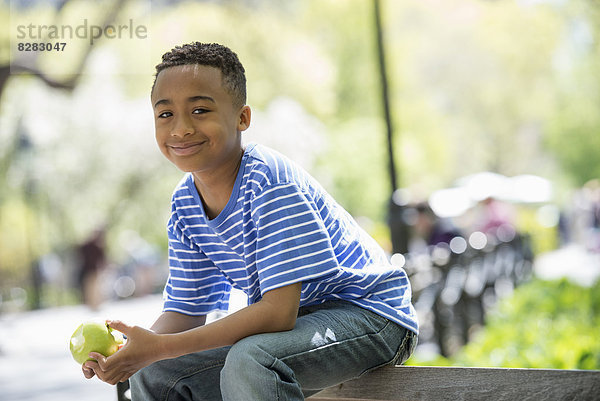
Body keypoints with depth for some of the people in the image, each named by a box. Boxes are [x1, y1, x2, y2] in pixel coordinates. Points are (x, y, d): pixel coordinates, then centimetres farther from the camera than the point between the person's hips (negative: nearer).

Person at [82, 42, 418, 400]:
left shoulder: (269, 181, -25)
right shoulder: (185, 204, 0)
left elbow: (279, 311, -31)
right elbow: (186, 312, 4)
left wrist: (160, 347, -32)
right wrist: (126, 350, -19)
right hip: (297, 320, 8)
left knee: (249, 360, -35)